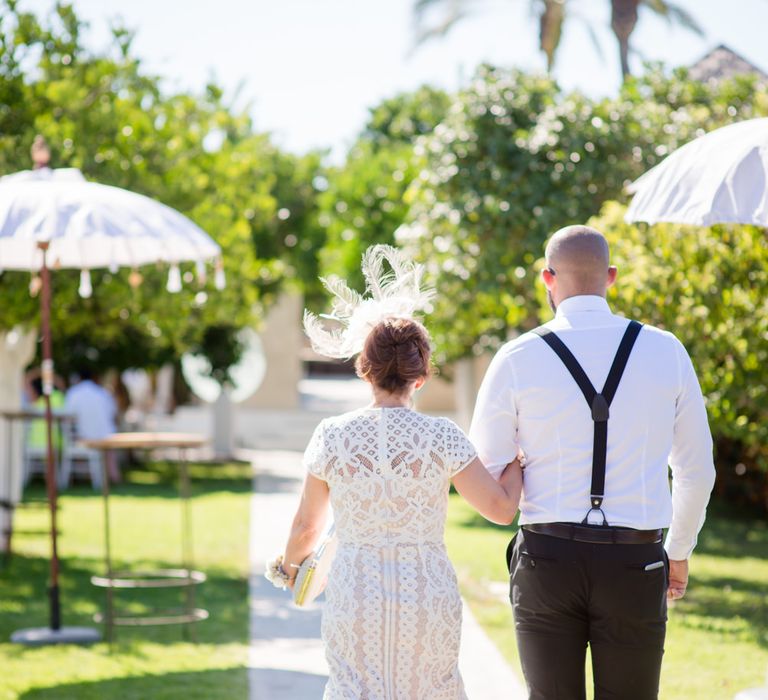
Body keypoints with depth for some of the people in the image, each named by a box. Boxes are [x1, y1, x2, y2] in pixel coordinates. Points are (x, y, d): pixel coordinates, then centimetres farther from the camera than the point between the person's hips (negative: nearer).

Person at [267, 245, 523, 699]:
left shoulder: (332, 436, -4)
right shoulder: (442, 438, -9)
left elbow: (306, 527, 5)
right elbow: (501, 508, -5)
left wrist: (290, 565, 26)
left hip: (354, 598, 0)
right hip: (428, 596, 0)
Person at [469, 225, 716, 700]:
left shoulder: (518, 359, -5)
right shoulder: (666, 352, -1)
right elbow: (696, 469, 8)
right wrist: (680, 552, 22)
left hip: (548, 559, 0)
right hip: (634, 565, 0)